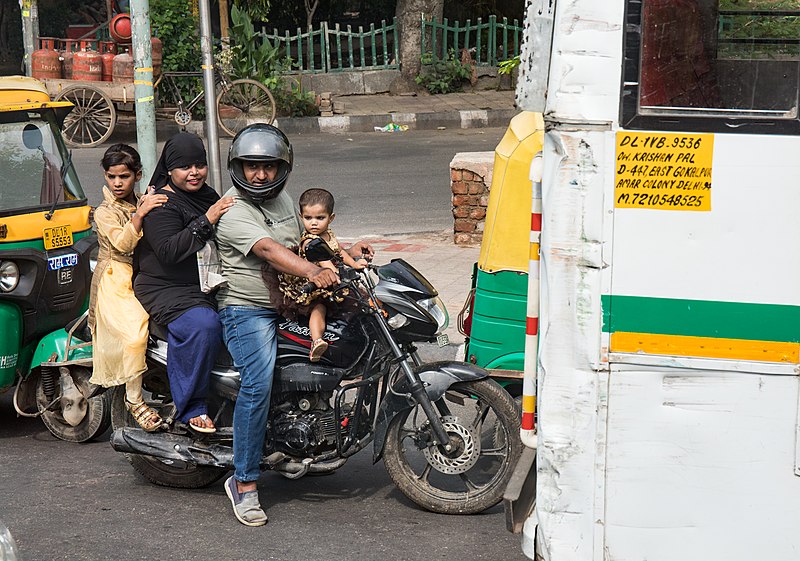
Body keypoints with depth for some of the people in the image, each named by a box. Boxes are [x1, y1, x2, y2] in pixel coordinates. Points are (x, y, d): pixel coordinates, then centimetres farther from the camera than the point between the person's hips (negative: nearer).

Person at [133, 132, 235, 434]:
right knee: (202, 325, -34)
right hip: (168, 290, -8)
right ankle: (191, 407, -22)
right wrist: (206, 221, -28)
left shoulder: (208, 195, 18)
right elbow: (169, 252, -24)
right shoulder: (162, 204, -8)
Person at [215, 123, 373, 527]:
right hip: (247, 309, -8)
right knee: (258, 383, -26)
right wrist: (312, 273, -46)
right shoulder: (232, 211, -14)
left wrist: (343, 254, 11)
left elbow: (299, 243, 27)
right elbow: (269, 251, -31)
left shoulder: (281, 198, 13)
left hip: (291, 304, 8)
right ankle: (244, 483, -20)